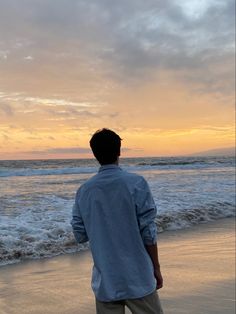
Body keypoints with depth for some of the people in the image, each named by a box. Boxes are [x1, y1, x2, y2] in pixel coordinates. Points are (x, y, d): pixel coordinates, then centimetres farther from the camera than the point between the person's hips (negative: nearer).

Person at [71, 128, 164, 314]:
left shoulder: (84, 191, 0)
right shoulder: (136, 184, -10)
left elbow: (80, 235, 5)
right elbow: (148, 232, -10)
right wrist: (156, 268, 1)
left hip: (104, 282, 3)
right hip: (137, 278, -3)